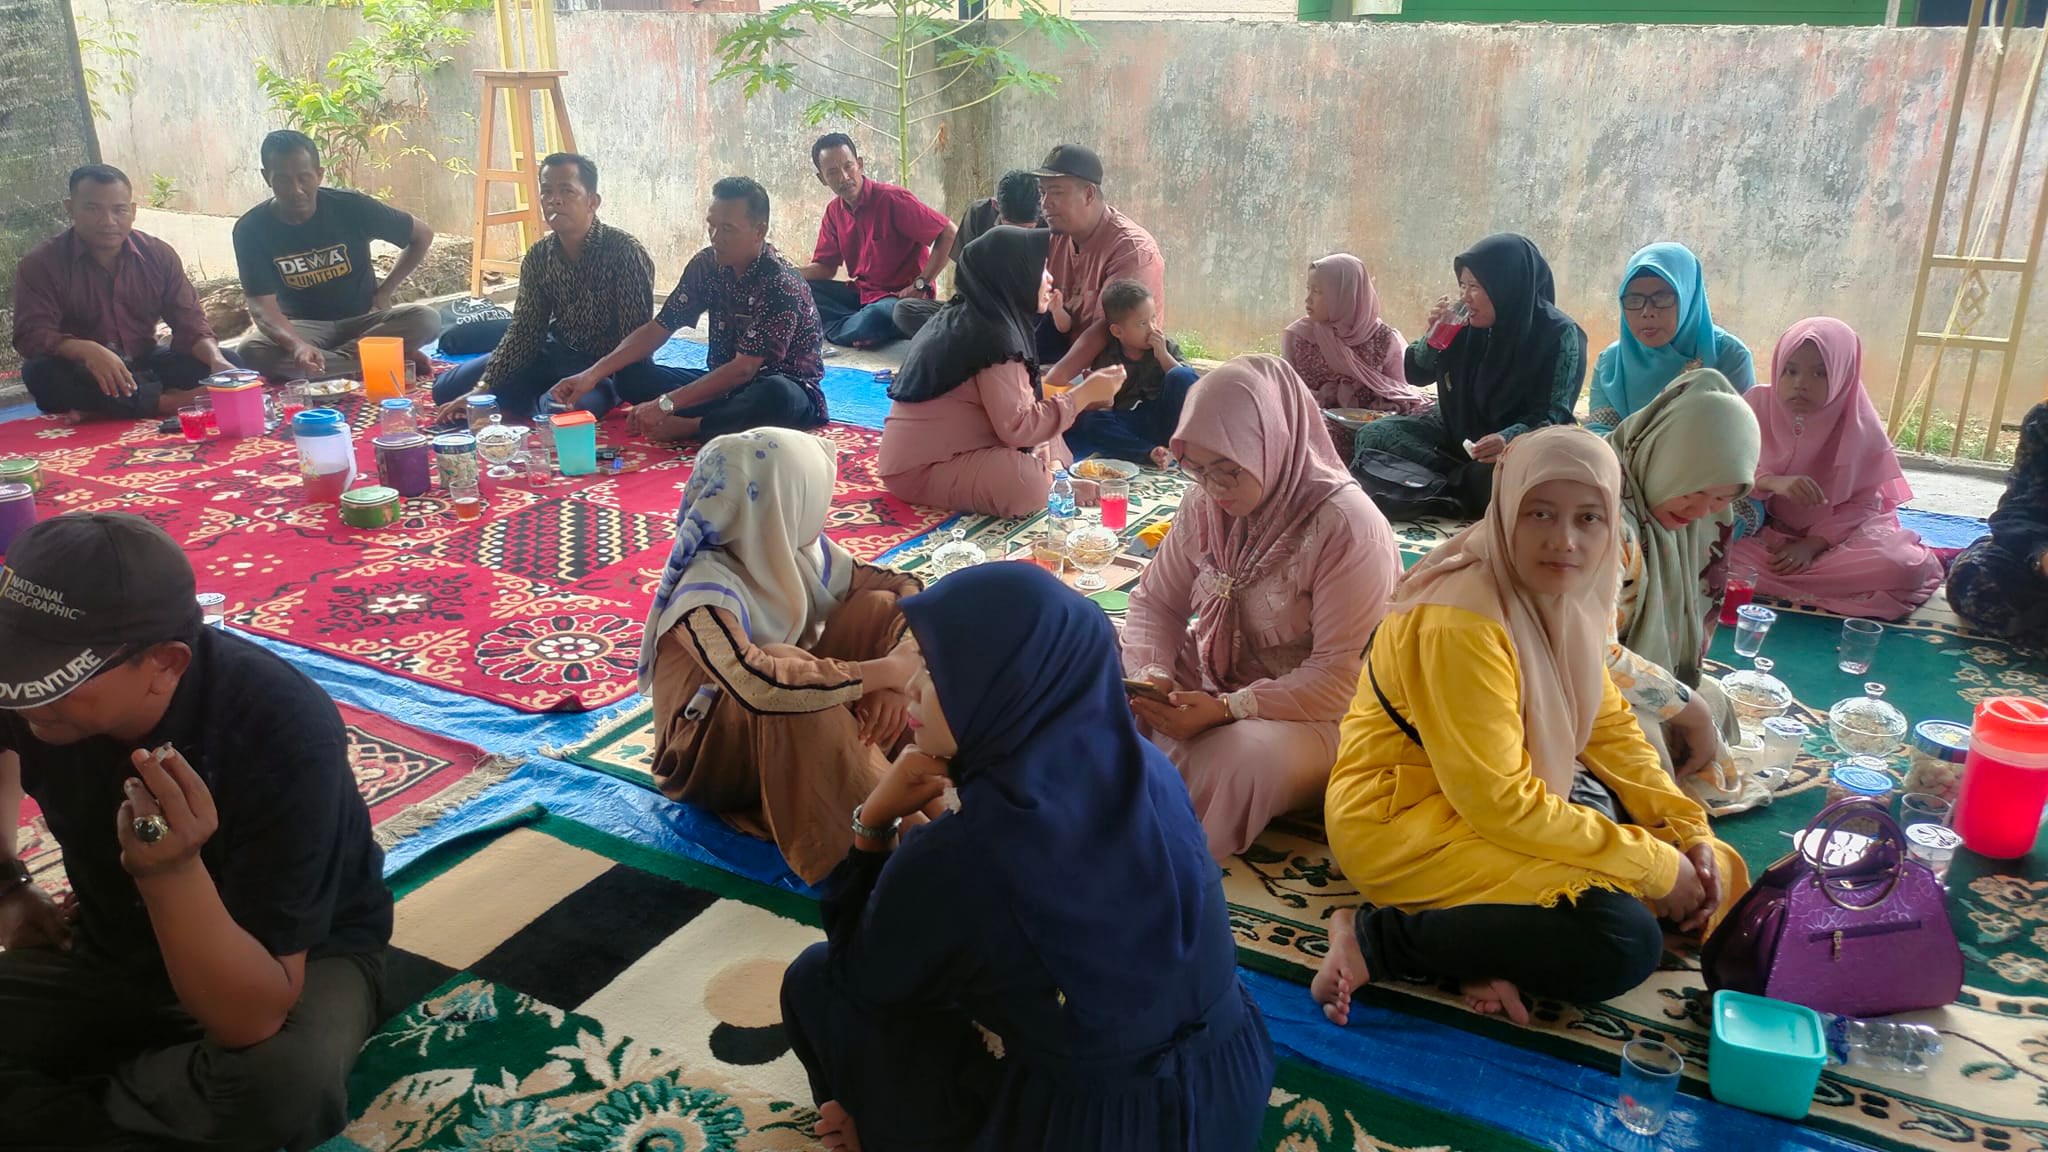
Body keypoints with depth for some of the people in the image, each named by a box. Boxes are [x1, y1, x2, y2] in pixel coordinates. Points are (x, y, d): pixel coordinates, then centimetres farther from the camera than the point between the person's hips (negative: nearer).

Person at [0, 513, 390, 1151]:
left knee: (280, 1082, -37)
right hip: (112, 944, 5)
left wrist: (174, 873, -51)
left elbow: (252, 1021, -36)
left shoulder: (284, 733, -36)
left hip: (300, 956, -4)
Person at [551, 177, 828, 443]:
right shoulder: (706, 265, -2)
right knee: (630, 374, -9)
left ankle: (687, 427, -24)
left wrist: (665, 404, -33)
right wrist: (593, 374, -16)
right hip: (724, 385, 6)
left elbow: (743, 369, -28)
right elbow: (658, 328, -2)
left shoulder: (781, 285, -23)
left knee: (777, 395, -42)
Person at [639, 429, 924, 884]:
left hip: (797, 737, 7)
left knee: (880, 607, -10)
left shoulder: (801, 550, -9)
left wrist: (893, 682, -21)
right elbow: (760, 685, -48)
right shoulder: (706, 590, -31)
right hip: (707, 756, -7)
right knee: (781, 664, -38)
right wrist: (884, 670, -38)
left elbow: (904, 585, -3)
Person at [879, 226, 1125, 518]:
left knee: (1050, 444, 14)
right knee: (1029, 482, -32)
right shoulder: (993, 337, -20)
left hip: (927, 451, 10)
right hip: (921, 469, -10)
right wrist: (1085, 394, -15)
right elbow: (1017, 427, -24)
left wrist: (1050, 458, 1)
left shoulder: (967, 318, 11)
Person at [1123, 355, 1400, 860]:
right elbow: (1155, 603, 5)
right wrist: (1151, 676, -17)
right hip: (1207, 683, 7)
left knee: (1243, 757, -38)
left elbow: (1341, 677, -24)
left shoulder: (1349, 529, -22)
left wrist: (1228, 710, -32)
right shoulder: (1206, 502, -2)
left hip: (1311, 715, -6)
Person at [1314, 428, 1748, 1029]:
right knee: (1622, 941, -22)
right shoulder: (1462, 625, -28)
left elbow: (1609, 728, 8)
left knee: (1701, 866, 7)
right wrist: (1654, 866, -20)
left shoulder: (1565, 595, -1)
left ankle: (1491, 950, -5)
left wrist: (1690, 831, -4)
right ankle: (1376, 937, -12)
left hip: (1514, 795, 10)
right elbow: (1498, 803, -27)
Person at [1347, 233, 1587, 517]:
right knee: (1373, 435, -16)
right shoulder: (1466, 323, -1)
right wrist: (1433, 338, -14)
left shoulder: (1559, 335, -14)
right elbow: (1415, 375, 7)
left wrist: (1510, 438, -38)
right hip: (1458, 432, 6)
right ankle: (1465, 482, -21)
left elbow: (1555, 414, -17)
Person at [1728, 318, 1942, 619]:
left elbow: (1862, 503, -5)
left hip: (1837, 530, 1)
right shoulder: (1759, 403, -7)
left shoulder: (1861, 426, -7)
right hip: (1768, 529, -1)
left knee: (1905, 568, -28)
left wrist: (1812, 546, -19)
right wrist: (1774, 482, -32)